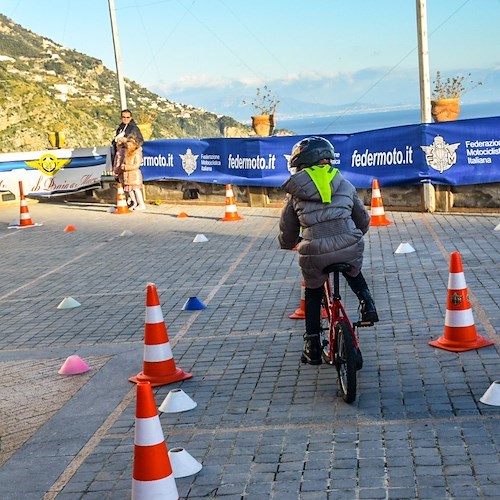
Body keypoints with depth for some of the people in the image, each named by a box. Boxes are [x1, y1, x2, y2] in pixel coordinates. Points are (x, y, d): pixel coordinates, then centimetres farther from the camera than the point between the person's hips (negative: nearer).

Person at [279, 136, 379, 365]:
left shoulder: (295, 193, 9)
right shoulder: (344, 185, 14)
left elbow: (287, 232, 17)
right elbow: (363, 220, 24)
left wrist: (289, 243, 41)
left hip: (315, 256, -1)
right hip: (349, 248, 2)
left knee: (313, 294, 24)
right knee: (353, 273, 37)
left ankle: (313, 347, 24)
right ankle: (367, 304, 17)